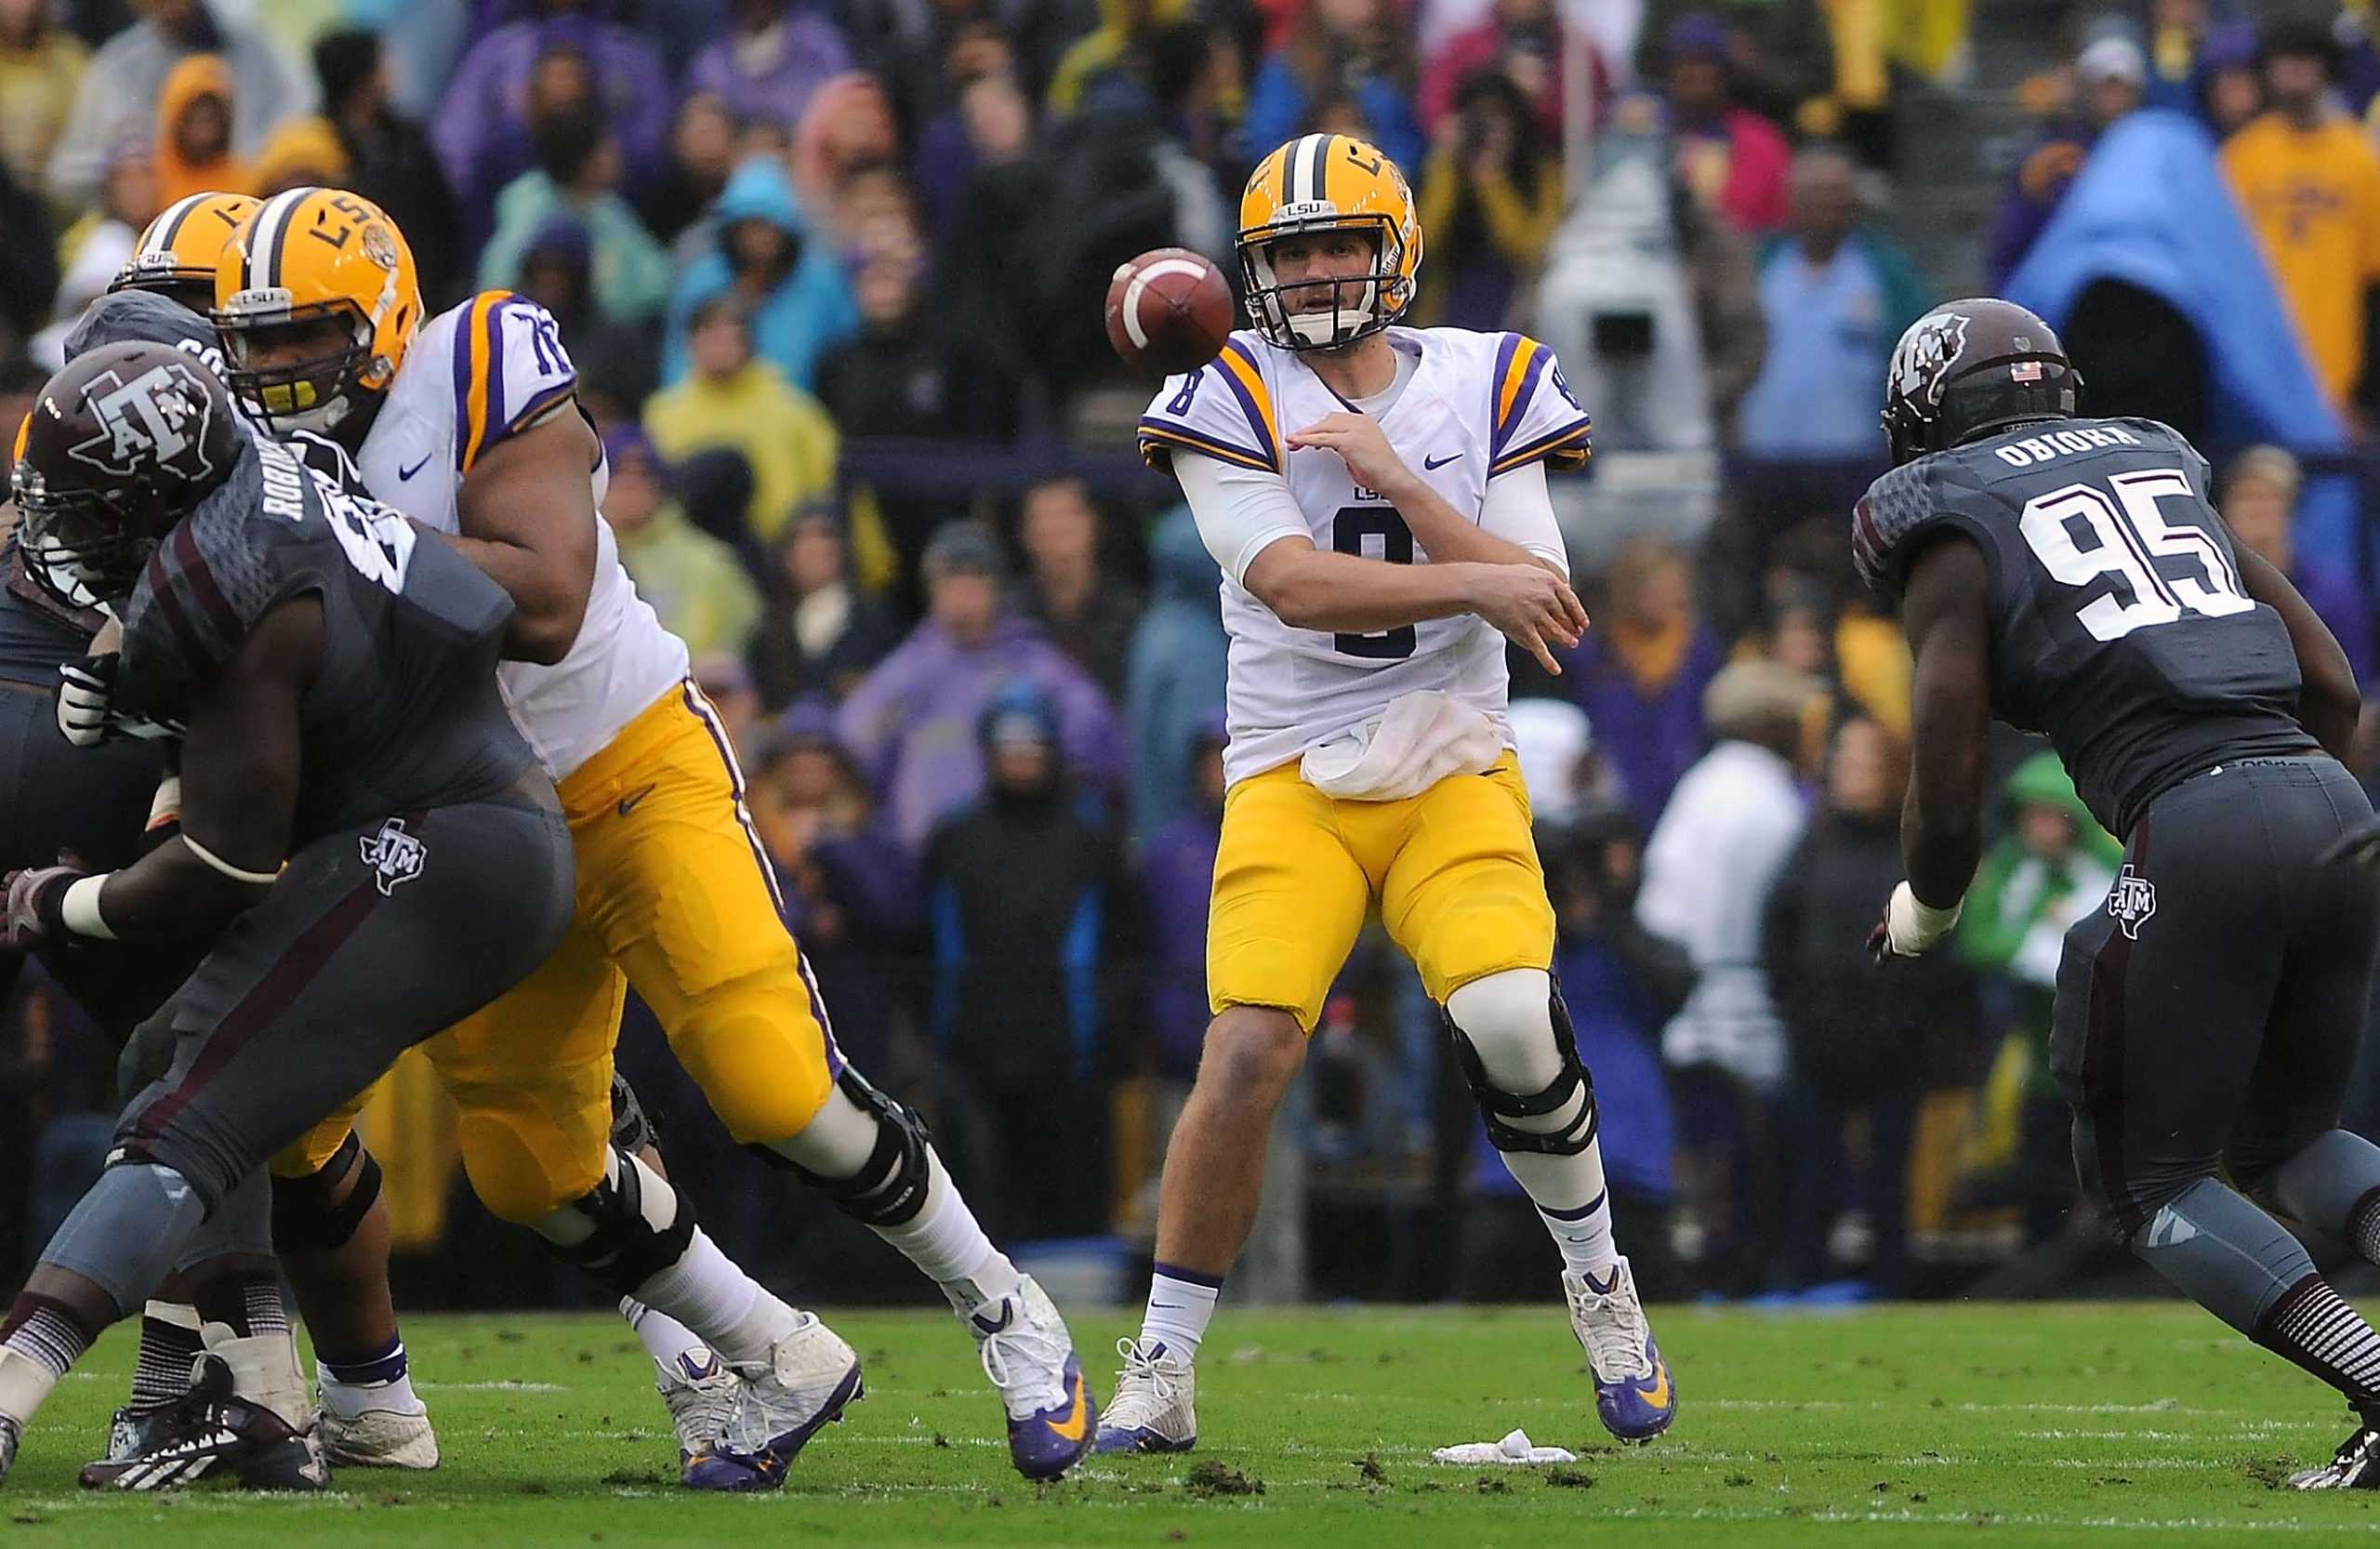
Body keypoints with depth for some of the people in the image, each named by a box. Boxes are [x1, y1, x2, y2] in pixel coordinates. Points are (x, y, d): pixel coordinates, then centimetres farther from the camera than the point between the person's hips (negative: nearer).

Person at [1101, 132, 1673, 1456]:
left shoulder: (1479, 389, 4)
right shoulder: (1234, 399, -2)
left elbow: (1545, 608, -6)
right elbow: (1293, 584, -16)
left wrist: (1395, 480, -14)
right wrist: (1471, 583, -23)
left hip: (1454, 773, 1)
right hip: (1293, 783, -1)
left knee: (1511, 1020, -22)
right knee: (1248, 1057, -18)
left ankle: (1601, 1283, 4)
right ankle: (1163, 1373, -4)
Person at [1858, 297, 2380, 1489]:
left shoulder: (1952, 539, 8)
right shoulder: (2163, 468, 25)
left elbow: (1950, 807, 4)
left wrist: (1920, 917, 25)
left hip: (2196, 827, -6)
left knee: (2148, 1177, 9)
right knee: (2282, 1142, 24)